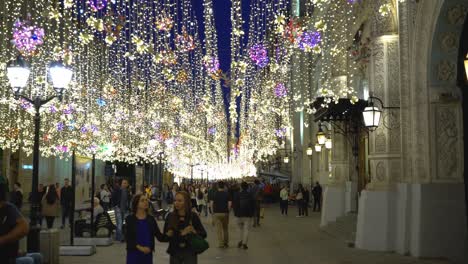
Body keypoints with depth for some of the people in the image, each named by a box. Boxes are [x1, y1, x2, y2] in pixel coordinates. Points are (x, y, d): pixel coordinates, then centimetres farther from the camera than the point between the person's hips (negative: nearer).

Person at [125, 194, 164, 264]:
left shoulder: (151, 219, 4)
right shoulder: (130, 219, -3)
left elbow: (160, 237, -1)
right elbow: (128, 238, -8)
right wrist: (140, 247, -20)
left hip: (147, 254, 3)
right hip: (133, 254, -2)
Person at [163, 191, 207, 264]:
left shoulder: (193, 216, -6)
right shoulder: (170, 216, -2)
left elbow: (203, 234, -1)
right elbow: (164, 237, 3)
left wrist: (194, 232, -20)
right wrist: (168, 235, -18)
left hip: (190, 253, -2)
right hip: (174, 253, 2)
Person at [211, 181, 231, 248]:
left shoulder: (215, 193, -2)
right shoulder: (227, 193, -1)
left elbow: (212, 203, -6)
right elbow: (230, 203, -9)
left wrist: (213, 211, 4)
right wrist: (227, 210, 4)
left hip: (217, 213, -1)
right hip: (225, 213, 1)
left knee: (219, 229, 2)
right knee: (225, 229, 15)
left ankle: (220, 244, 0)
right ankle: (226, 243, 18)